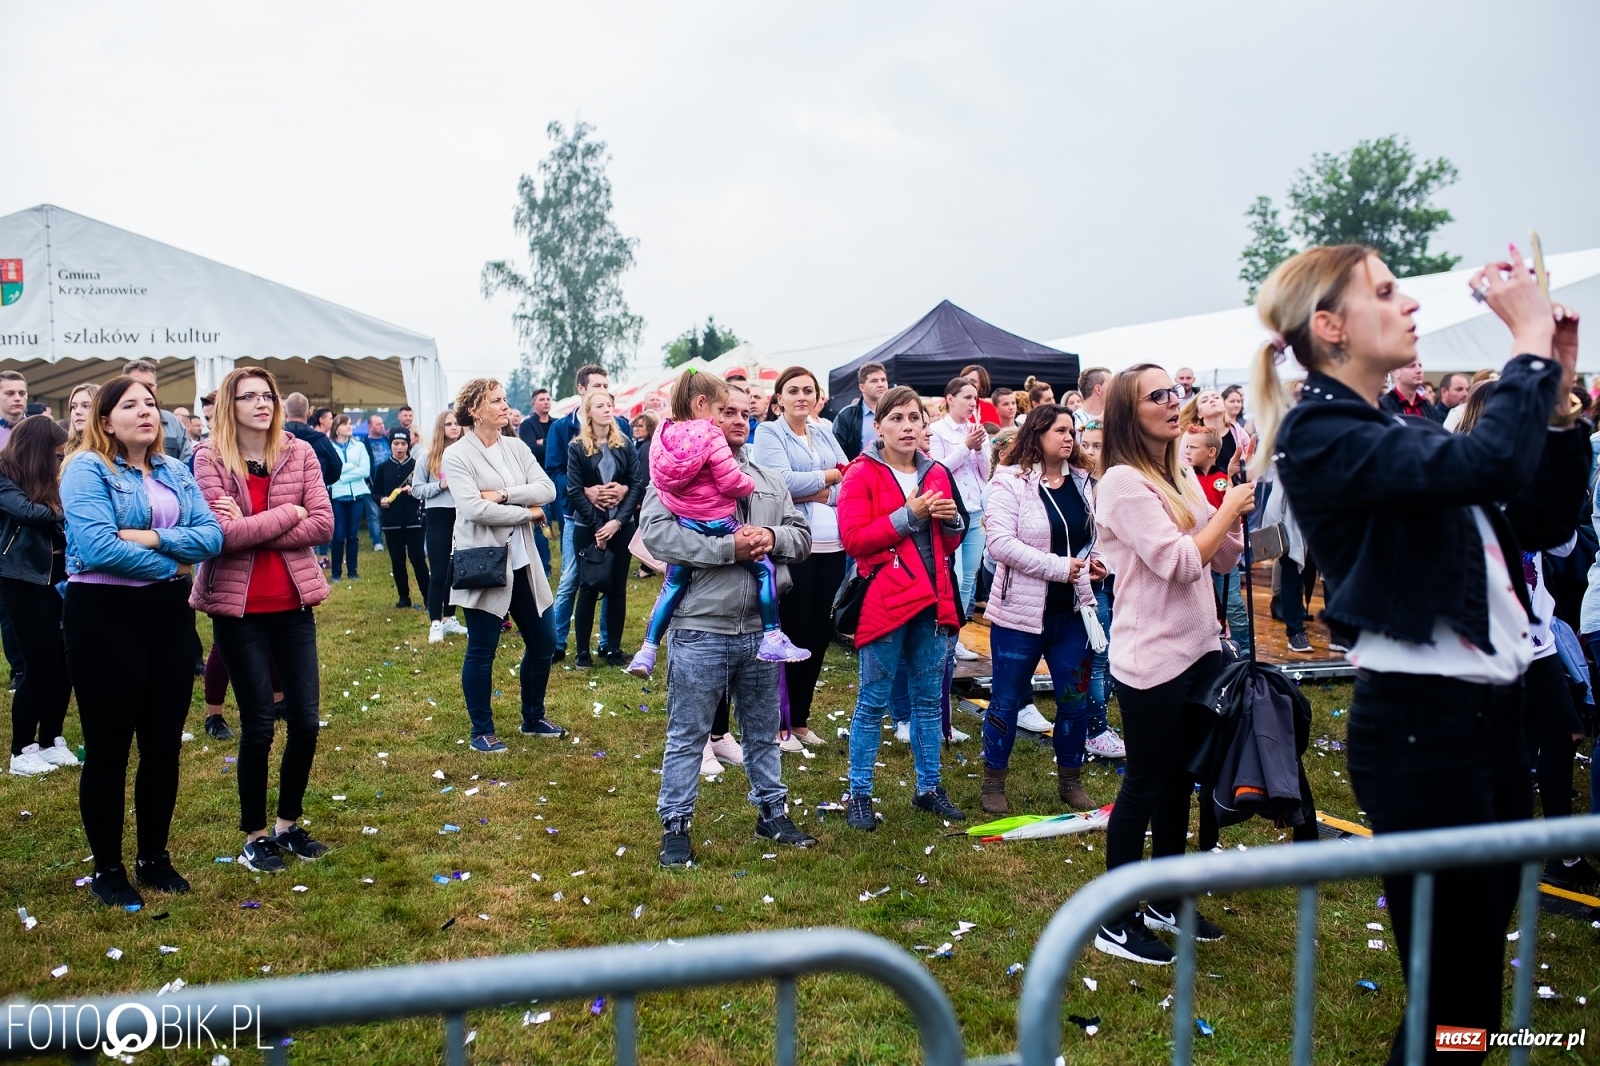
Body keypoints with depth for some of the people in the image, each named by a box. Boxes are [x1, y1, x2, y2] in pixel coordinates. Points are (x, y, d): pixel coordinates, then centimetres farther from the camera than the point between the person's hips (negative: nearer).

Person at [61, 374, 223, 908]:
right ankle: (107, 868, 19)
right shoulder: (86, 469, -8)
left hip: (170, 615, 6)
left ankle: (154, 857, 27)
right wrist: (170, 564, -12)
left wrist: (153, 537, -18)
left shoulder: (176, 472, 9)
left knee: (164, 744, 12)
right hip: (104, 617, -5)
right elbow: (96, 547, -21)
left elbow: (212, 534, -2)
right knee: (108, 748, 5)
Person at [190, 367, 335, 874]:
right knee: (257, 725, 3)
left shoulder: (299, 453, 1)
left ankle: (288, 823, 26)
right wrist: (290, 513, -11)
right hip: (238, 608, -3)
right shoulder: (210, 459, -6)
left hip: (293, 604, 3)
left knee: (306, 720, 6)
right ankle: (254, 835, 21)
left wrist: (251, 529, -15)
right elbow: (221, 535, -17)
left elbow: (323, 524, -8)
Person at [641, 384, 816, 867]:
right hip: (699, 631, -5)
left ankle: (772, 812, 34)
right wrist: (729, 548, -21)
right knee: (688, 734, 6)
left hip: (760, 630, 5)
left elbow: (802, 536, 12)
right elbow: (656, 532, -19)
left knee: (763, 731, 19)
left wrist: (773, 537, -12)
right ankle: (676, 824, 19)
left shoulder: (768, 480, 13)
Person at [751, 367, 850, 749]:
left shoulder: (824, 434, 16)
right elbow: (781, 481, -16)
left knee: (820, 633, 10)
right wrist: (828, 476, -5)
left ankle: (801, 720, 23)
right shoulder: (769, 433, -1)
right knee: (792, 634, 0)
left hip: (832, 546, 6)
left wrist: (811, 493, -9)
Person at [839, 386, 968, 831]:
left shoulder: (937, 474, 12)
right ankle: (859, 794, 12)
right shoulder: (861, 474, -4)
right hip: (883, 601, -5)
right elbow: (853, 539, -14)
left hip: (932, 599, 6)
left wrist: (953, 521, -2)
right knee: (873, 702, 1)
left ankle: (928, 787, 25)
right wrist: (908, 515, -18)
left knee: (929, 698, 13)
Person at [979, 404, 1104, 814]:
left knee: (1075, 699, 11)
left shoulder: (1082, 483, 8)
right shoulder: (1010, 481, -10)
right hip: (1021, 611, -5)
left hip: (1072, 610, 5)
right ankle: (993, 782, 21)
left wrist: (1096, 560, -2)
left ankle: (1070, 781, 28)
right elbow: (1000, 543, -20)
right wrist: (1059, 567, -21)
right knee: (1008, 699, 6)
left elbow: (1093, 535, 21)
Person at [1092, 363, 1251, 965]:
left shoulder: (1183, 477, 11)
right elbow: (1180, 561, -21)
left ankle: (1165, 902, 31)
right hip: (1151, 658, -8)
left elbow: (1222, 559, 11)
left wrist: (1241, 511, -3)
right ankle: (1114, 921, 13)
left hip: (1199, 649, 8)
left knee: (1180, 783, 16)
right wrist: (1229, 508, -10)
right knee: (1144, 787, 0)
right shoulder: (1123, 482, -14)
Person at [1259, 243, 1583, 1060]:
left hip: (1493, 710, 9)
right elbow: (1489, 463, -27)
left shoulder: (1401, 432, 15)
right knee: (1451, 993, -1)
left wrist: (1558, 392, 7)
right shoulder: (1320, 434, -12)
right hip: (1422, 721, -9)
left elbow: (1544, 522, 16)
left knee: (1482, 962, 18)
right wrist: (1530, 341, -12)